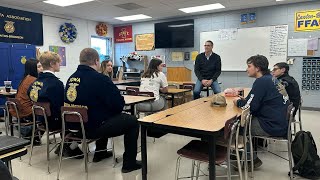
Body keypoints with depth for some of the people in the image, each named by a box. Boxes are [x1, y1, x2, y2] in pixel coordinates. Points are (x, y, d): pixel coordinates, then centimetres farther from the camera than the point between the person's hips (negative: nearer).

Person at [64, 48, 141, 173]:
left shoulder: (71, 78, 4)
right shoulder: (99, 78, -19)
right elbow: (119, 104, -17)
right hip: (92, 128, -8)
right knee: (132, 121, 6)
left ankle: (100, 152, 45)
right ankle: (129, 163, 12)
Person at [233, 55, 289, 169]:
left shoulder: (262, 81, -18)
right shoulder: (270, 79, 11)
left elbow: (250, 106, -22)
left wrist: (238, 102, -3)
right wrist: (245, 99, 6)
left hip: (272, 127, -9)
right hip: (281, 123, 9)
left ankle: (253, 160, 15)